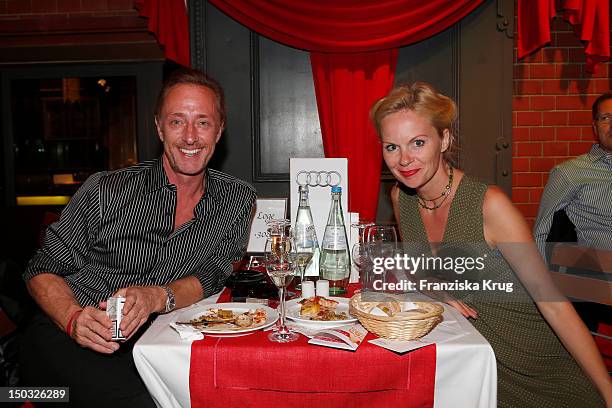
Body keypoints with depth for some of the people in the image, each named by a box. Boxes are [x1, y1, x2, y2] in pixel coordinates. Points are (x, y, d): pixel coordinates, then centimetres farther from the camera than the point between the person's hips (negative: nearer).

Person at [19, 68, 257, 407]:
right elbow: (42, 271, 3)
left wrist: (157, 297, -21)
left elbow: (213, 274, 0)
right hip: (69, 339, -2)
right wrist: (74, 318, -19)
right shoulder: (105, 191, -4)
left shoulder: (237, 199, 2)